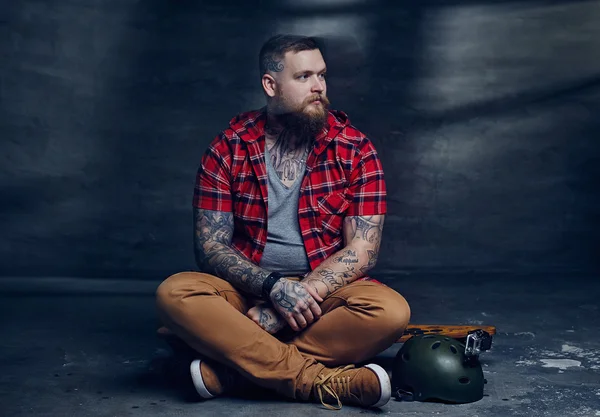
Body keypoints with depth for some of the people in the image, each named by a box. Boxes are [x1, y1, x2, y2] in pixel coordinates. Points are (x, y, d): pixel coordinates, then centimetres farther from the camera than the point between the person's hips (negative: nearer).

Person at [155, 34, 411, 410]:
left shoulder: (355, 149, -3)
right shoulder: (227, 150, -2)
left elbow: (362, 249, -8)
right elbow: (210, 246, -6)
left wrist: (301, 296, -19)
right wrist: (274, 286, -24)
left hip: (326, 290, 0)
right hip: (249, 288, 1)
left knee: (391, 311, -30)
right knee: (175, 294, -28)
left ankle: (233, 368, -25)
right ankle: (324, 381, -30)